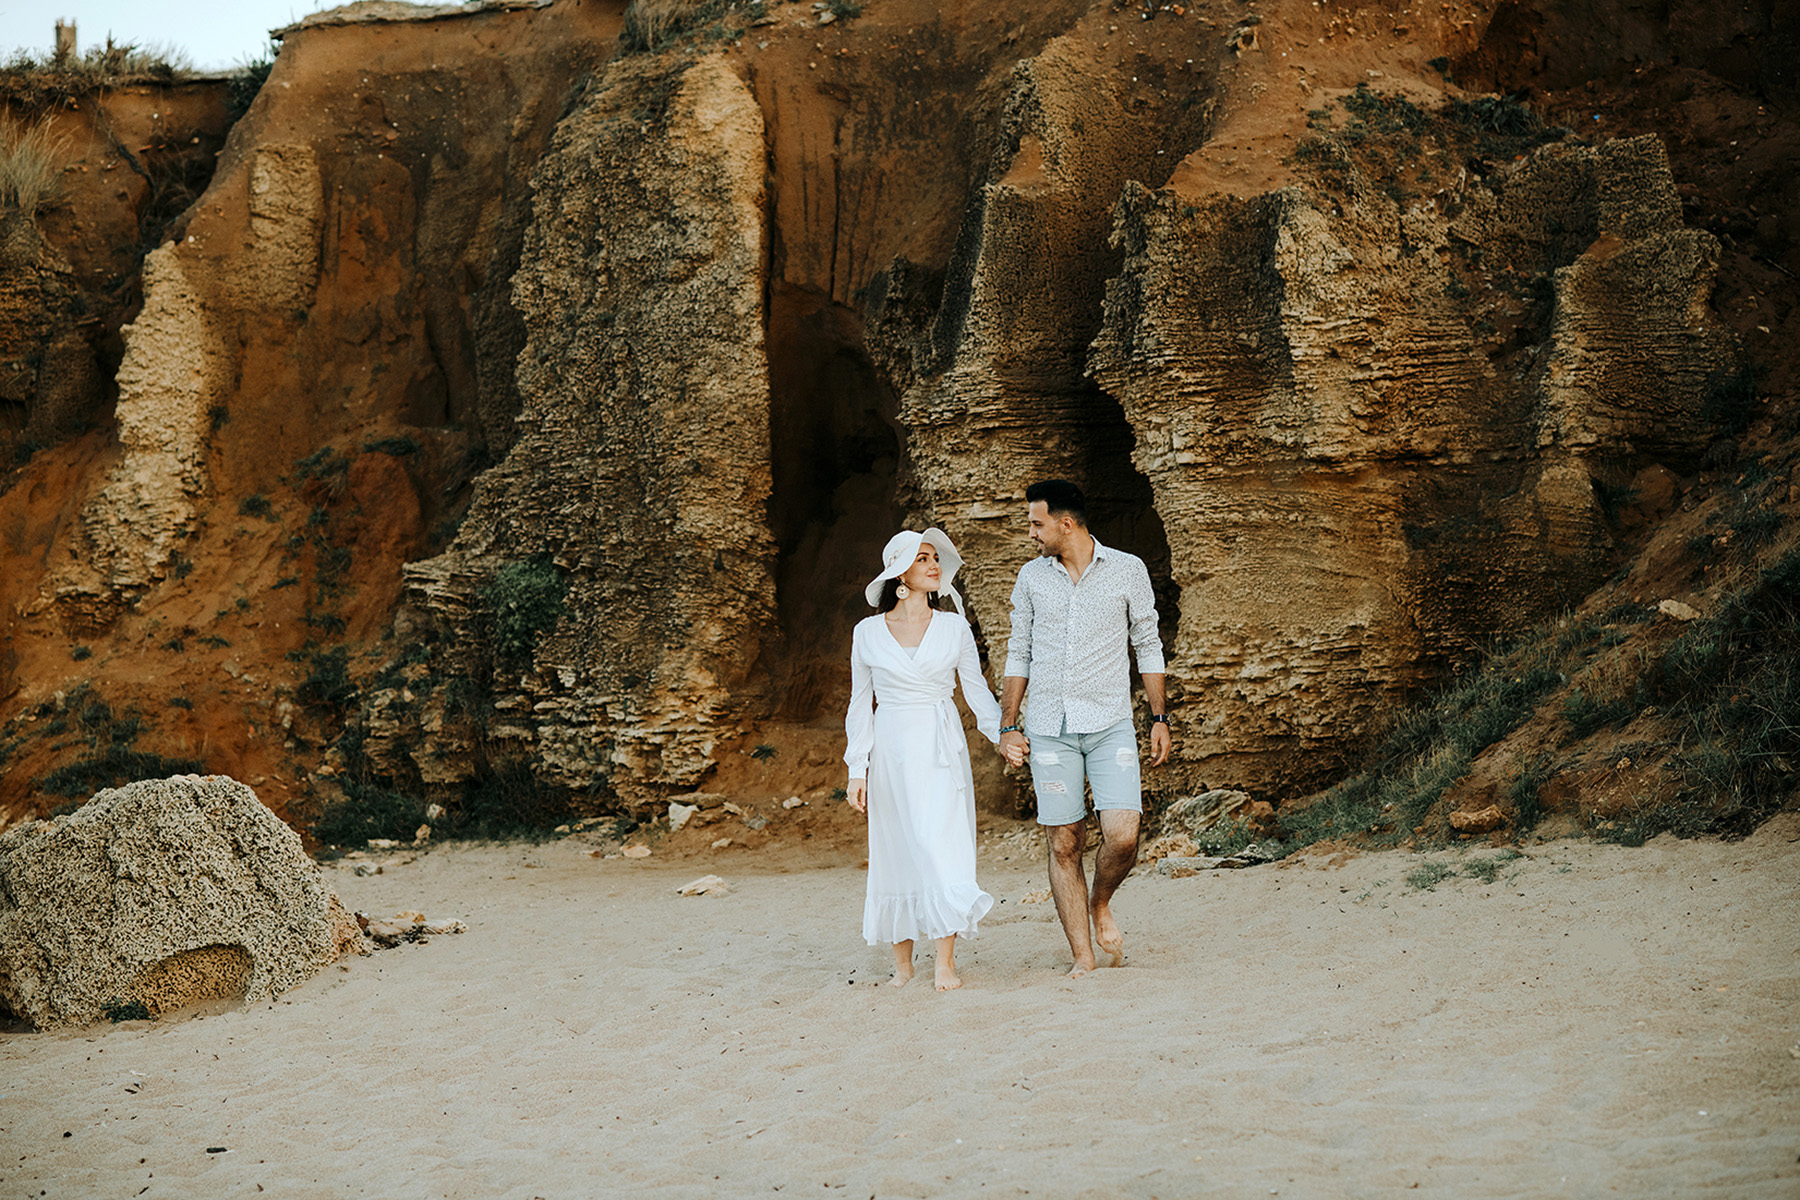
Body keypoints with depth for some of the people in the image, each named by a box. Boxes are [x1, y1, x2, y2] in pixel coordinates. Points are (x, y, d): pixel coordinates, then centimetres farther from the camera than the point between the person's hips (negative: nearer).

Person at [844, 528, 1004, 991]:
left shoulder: (954, 627, 5)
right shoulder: (868, 633, 4)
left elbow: (976, 690, 10)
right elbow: (861, 704, 8)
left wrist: (1003, 734, -4)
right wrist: (857, 770, 3)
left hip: (942, 748, -1)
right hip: (891, 749, 1)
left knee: (942, 845, -10)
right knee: (896, 851, 4)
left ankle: (945, 962, -7)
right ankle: (902, 962, 15)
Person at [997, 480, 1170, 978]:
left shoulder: (1128, 571, 1)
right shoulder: (1032, 576, 7)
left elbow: (1148, 646, 9)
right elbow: (1019, 653, 13)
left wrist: (1159, 718, 5)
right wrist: (1007, 727, 7)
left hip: (1110, 725, -1)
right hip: (1049, 728, 2)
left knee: (1122, 836, -14)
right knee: (1064, 844, 0)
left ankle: (1101, 904, 17)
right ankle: (1082, 957, 9)